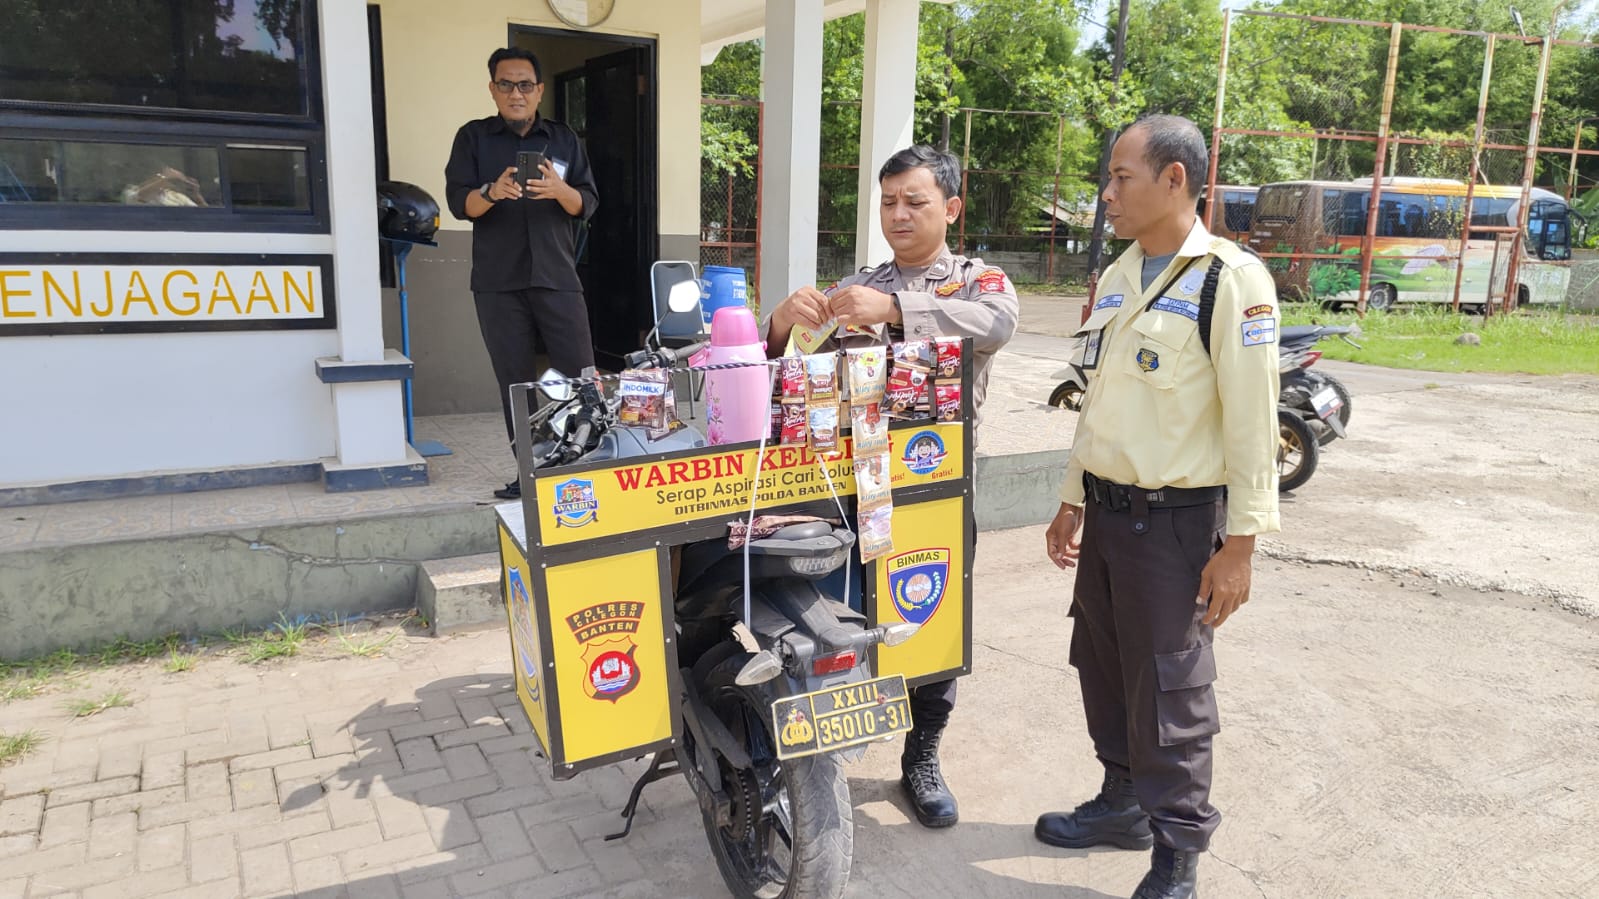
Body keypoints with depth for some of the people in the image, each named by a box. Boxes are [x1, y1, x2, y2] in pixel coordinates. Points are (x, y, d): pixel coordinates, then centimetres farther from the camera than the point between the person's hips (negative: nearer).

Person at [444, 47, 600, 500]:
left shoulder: (565, 139, 12)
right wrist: (491, 193, -22)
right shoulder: (473, 137, 9)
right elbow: (459, 203, -1)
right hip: (498, 283, 0)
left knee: (580, 375, -4)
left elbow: (588, 204, 5)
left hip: (557, 277, 0)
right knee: (516, 381, 2)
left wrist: (560, 190, -17)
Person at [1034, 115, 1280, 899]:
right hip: (1107, 510, 7)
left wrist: (1239, 543, -16)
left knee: (1169, 693, 2)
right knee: (1102, 669, 16)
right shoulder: (1118, 277, 11)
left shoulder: (1230, 279, -12)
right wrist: (1073, 501, 17)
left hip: (1176, 518, -7)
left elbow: (1252, 422, -15)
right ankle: (1124, 804, 35)